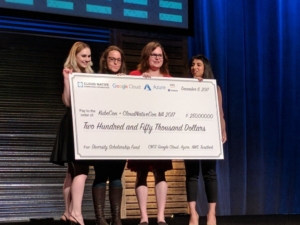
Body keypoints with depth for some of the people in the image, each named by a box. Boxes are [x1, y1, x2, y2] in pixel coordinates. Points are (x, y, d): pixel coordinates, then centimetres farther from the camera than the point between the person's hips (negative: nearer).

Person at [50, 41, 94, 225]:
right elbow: (67, 102, -13)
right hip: (74, 125, -8)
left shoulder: (90, 76, 17)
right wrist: (67, 80, -20)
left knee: (74, 170, 8)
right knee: (81, 169, -16)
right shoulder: (71, 75, -4)